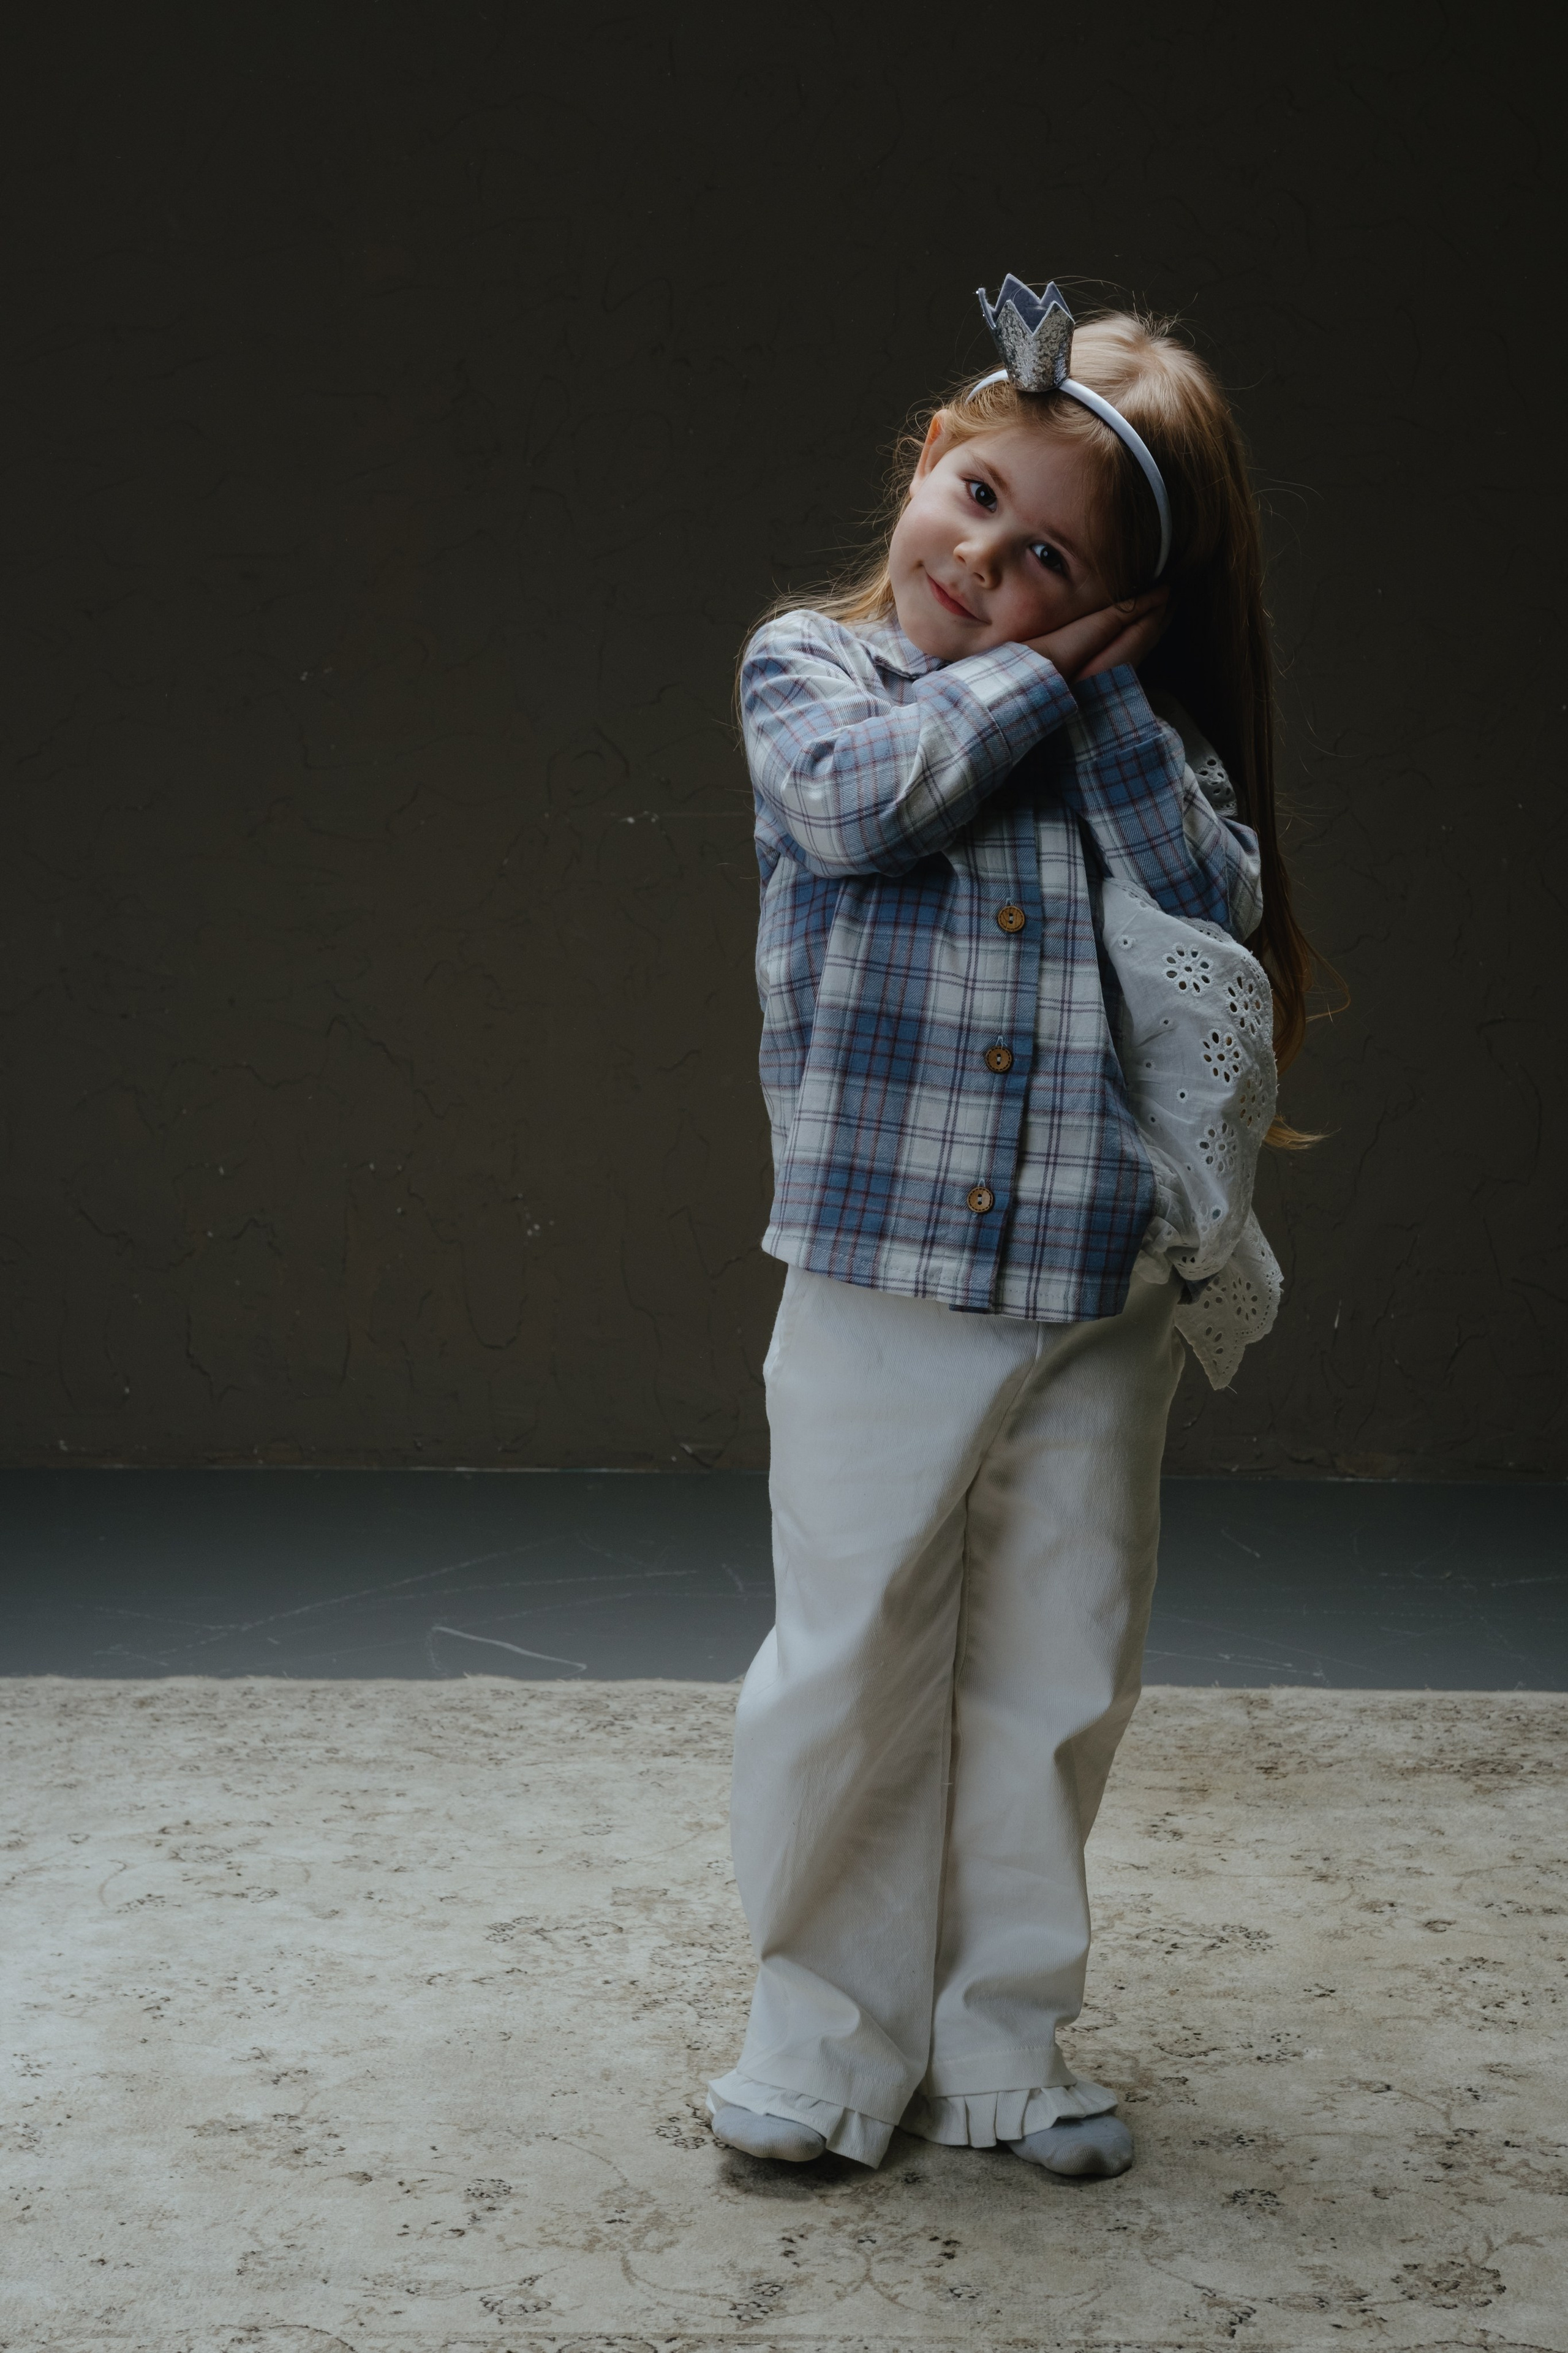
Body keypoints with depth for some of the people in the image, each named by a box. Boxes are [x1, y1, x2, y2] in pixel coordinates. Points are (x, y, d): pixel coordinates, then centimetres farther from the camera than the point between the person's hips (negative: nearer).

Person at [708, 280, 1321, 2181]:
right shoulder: (809, 663, 3)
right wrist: (1025, 678, -7)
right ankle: (830, 2049, 22)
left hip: (1099, 1299, 3)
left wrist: (1098, 688, -8)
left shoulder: (1134, 730, 8)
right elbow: (860, 799, -18)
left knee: (1055, 1688, 11)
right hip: (878, 1288, -2)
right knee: (852, 1680, 5)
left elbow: (1219, 901, -8)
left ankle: (1003, 2048, 27)